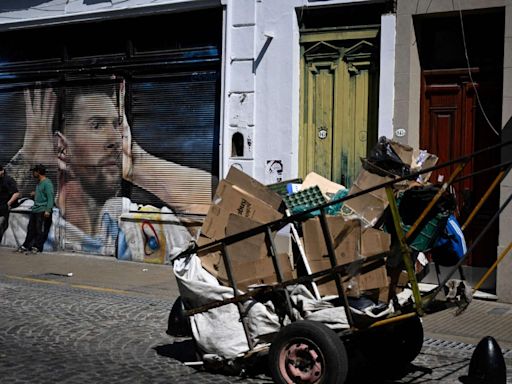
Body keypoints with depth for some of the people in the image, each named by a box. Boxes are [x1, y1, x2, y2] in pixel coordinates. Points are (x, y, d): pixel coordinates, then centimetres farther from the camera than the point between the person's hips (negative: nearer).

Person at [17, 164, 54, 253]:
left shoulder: (47, 183, -11)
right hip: (35, 210, 9)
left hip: (43, 211, -9)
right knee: (31, 229, 10)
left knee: (41, 231, -4)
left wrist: (48, 210, -23)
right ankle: (26, 246, 15)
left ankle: (37, 247, 0)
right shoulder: (38, 183, 18)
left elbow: (50, 197, -18)